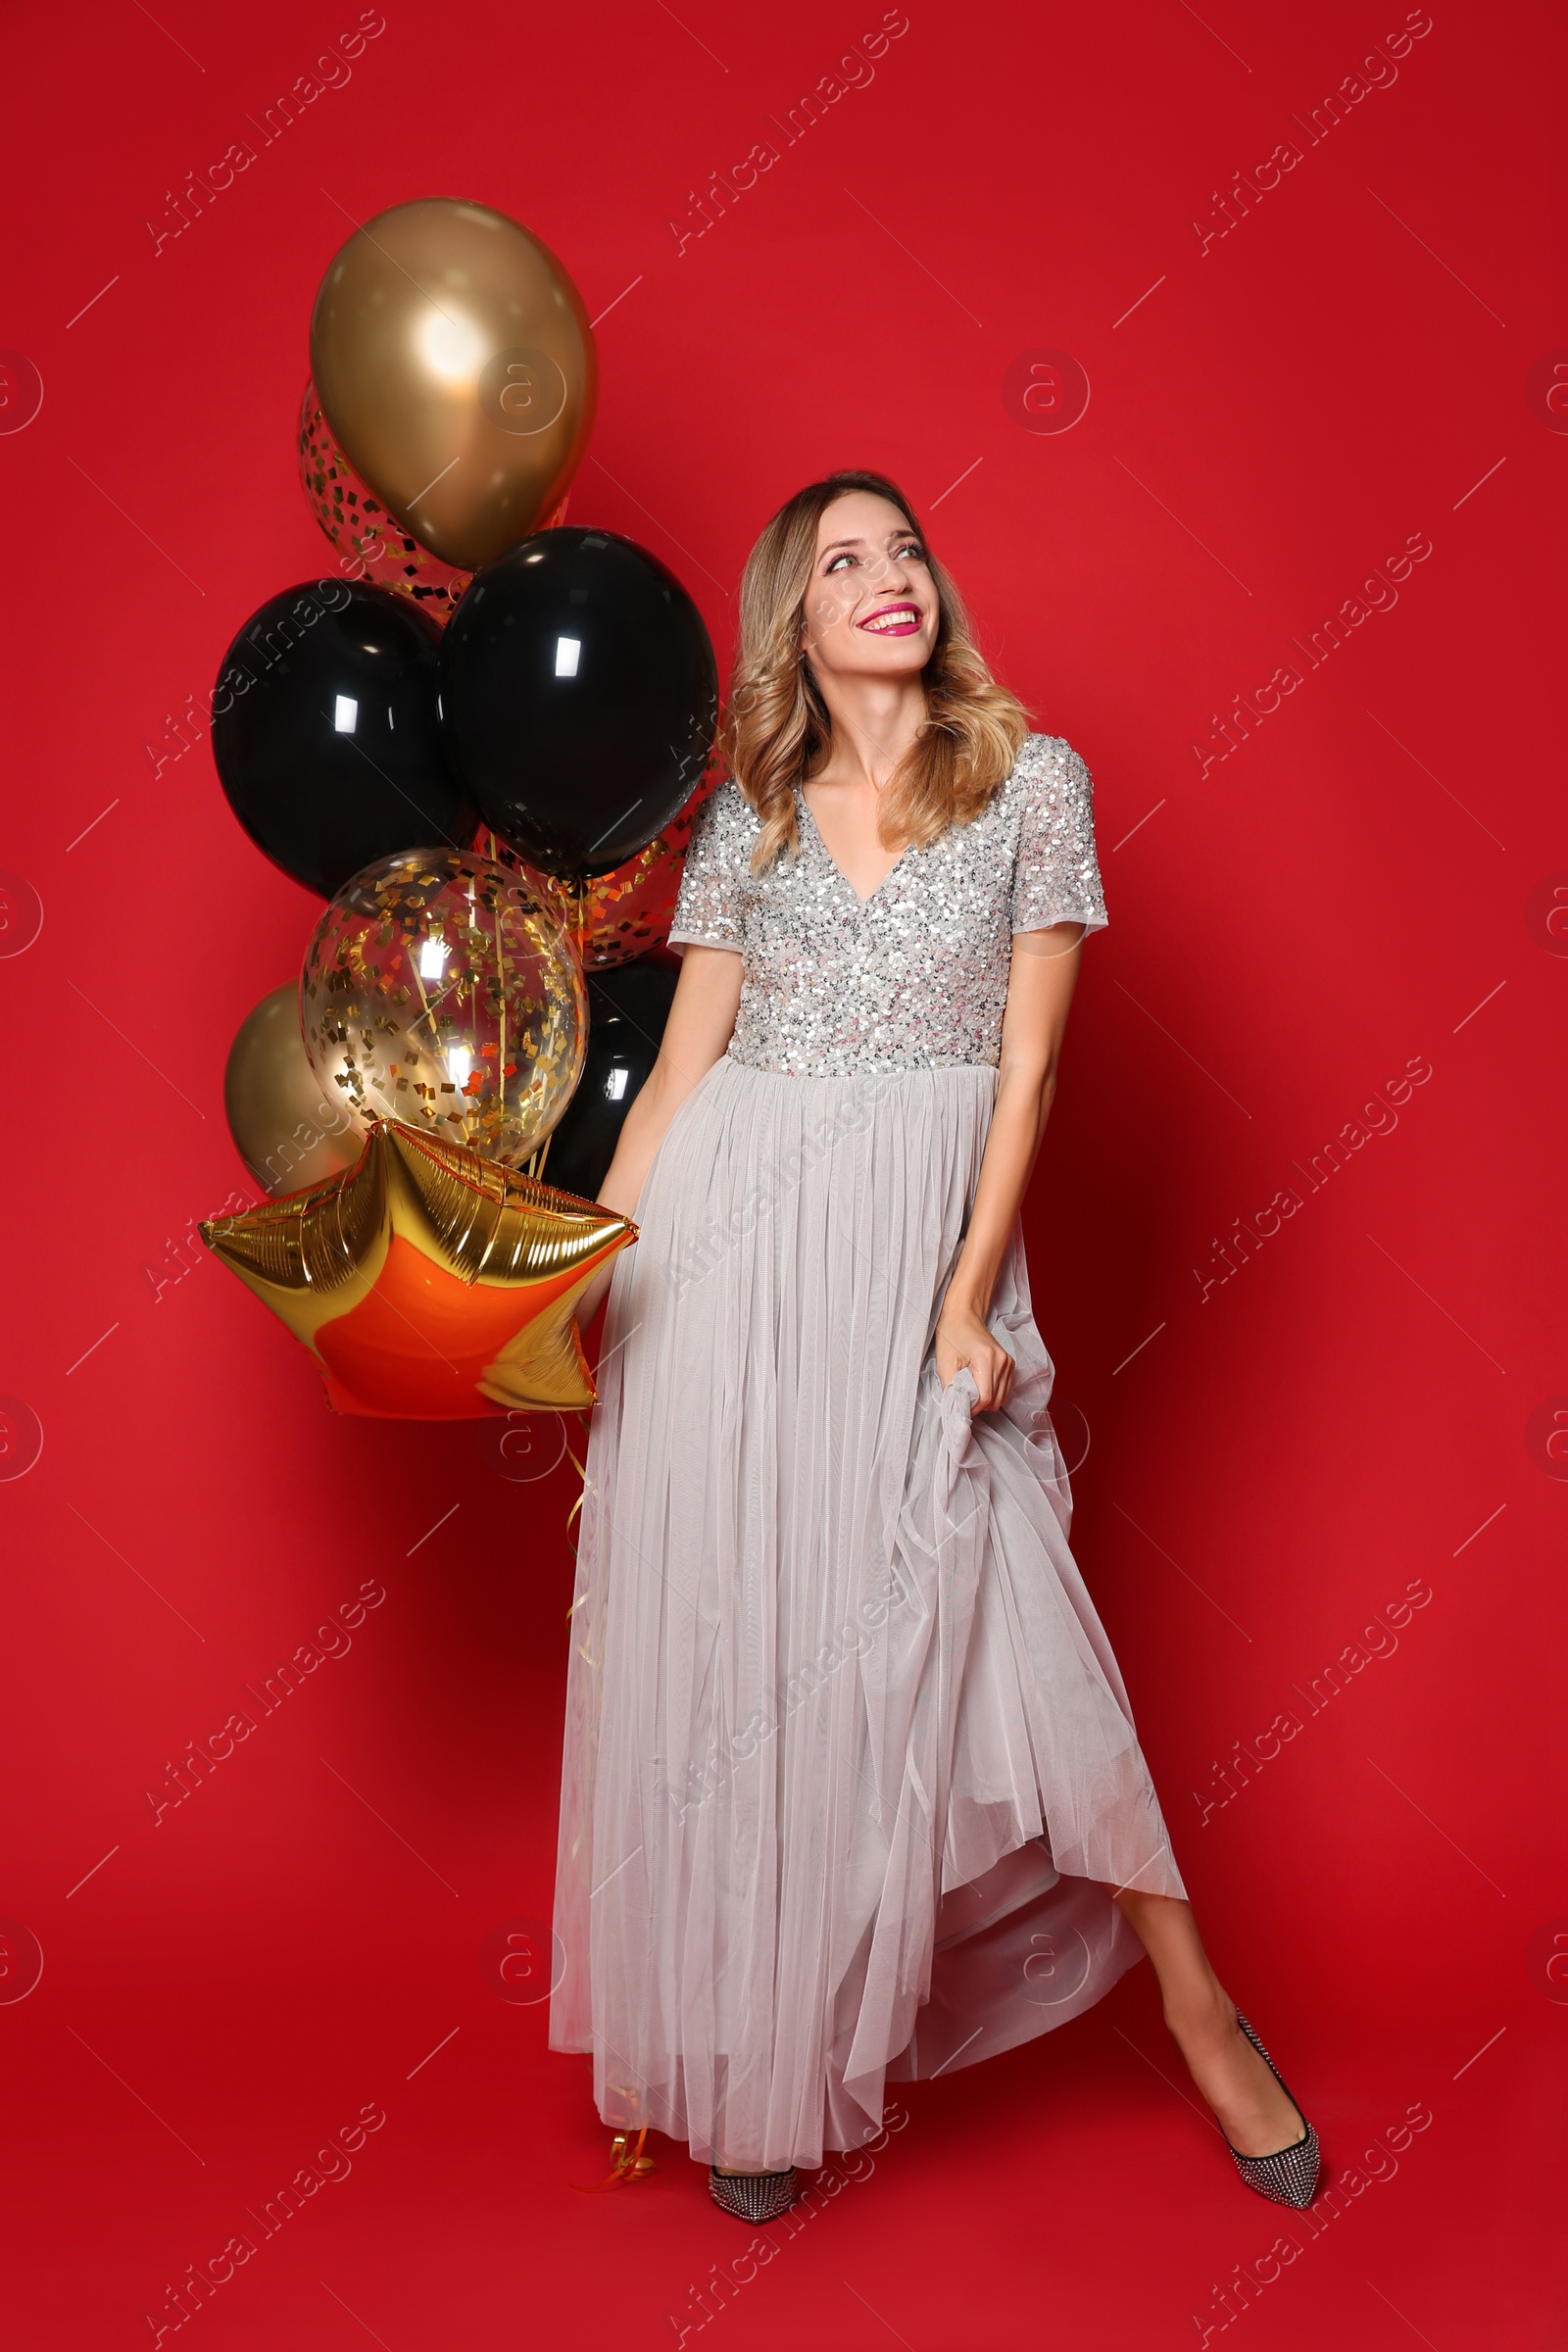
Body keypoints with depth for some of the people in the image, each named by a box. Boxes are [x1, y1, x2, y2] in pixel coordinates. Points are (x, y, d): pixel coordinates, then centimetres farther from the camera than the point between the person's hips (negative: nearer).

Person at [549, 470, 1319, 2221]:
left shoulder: (1032, 780, 4)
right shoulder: (747, 818, 10)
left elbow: (1027, 1060, -2)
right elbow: (679, 1068, 10)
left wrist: (965, 1299, -9)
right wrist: (582, 1272, 4)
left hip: (925, 1240, -2)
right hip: (727, 1242, 2)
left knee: (992, 1614, -4)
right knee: (728, 1635, 4)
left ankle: (1197, 2006, 15)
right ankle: (746, 2065, 19)